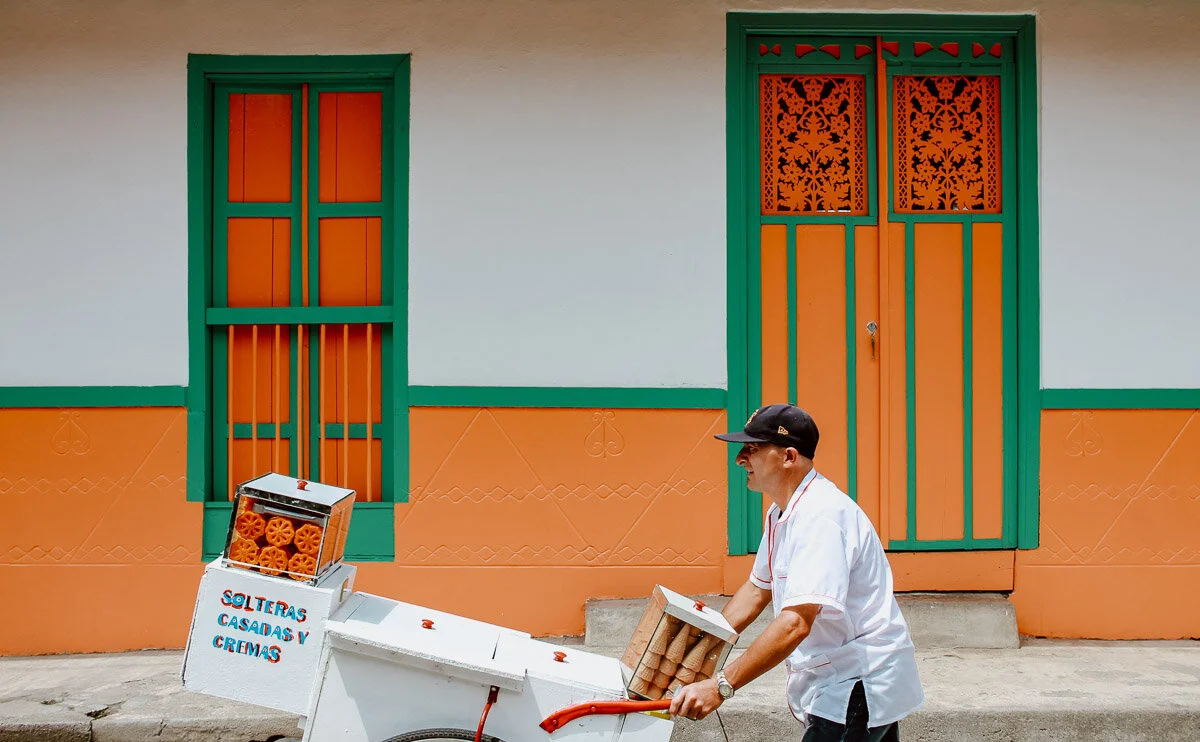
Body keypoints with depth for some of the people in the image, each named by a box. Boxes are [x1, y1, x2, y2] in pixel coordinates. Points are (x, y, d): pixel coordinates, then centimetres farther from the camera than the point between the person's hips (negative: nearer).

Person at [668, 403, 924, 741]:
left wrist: (721, 686, -31)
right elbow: (757, 589, 20)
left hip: (859, 685, -9)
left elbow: (796, 623, -32)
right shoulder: (782, 512, 9)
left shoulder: (820, 516, -24)